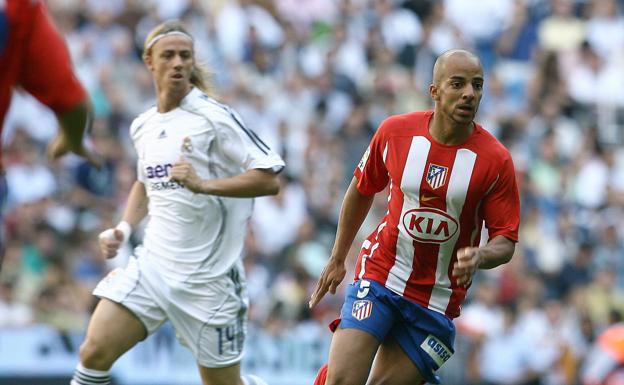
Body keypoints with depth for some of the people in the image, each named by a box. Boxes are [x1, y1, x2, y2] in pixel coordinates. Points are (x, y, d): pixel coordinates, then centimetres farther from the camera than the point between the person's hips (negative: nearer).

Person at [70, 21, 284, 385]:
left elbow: (270, 178, -16)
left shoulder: (213, 117, -11)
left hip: (207, 276, -5)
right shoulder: (143, 126, 9)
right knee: (95, 352, -11)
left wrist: (203, 184, -27)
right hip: (153, 266, 5)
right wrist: (124, 228, 11)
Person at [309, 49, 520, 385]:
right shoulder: (394, 131, -5)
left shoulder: (496, 160, -10)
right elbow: (360, 191, 13)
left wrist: (478, 257, -28)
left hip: (437, 300, 0)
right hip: (378, 277, 0)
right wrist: (337, 260, 18)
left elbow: (505, 242, -6)